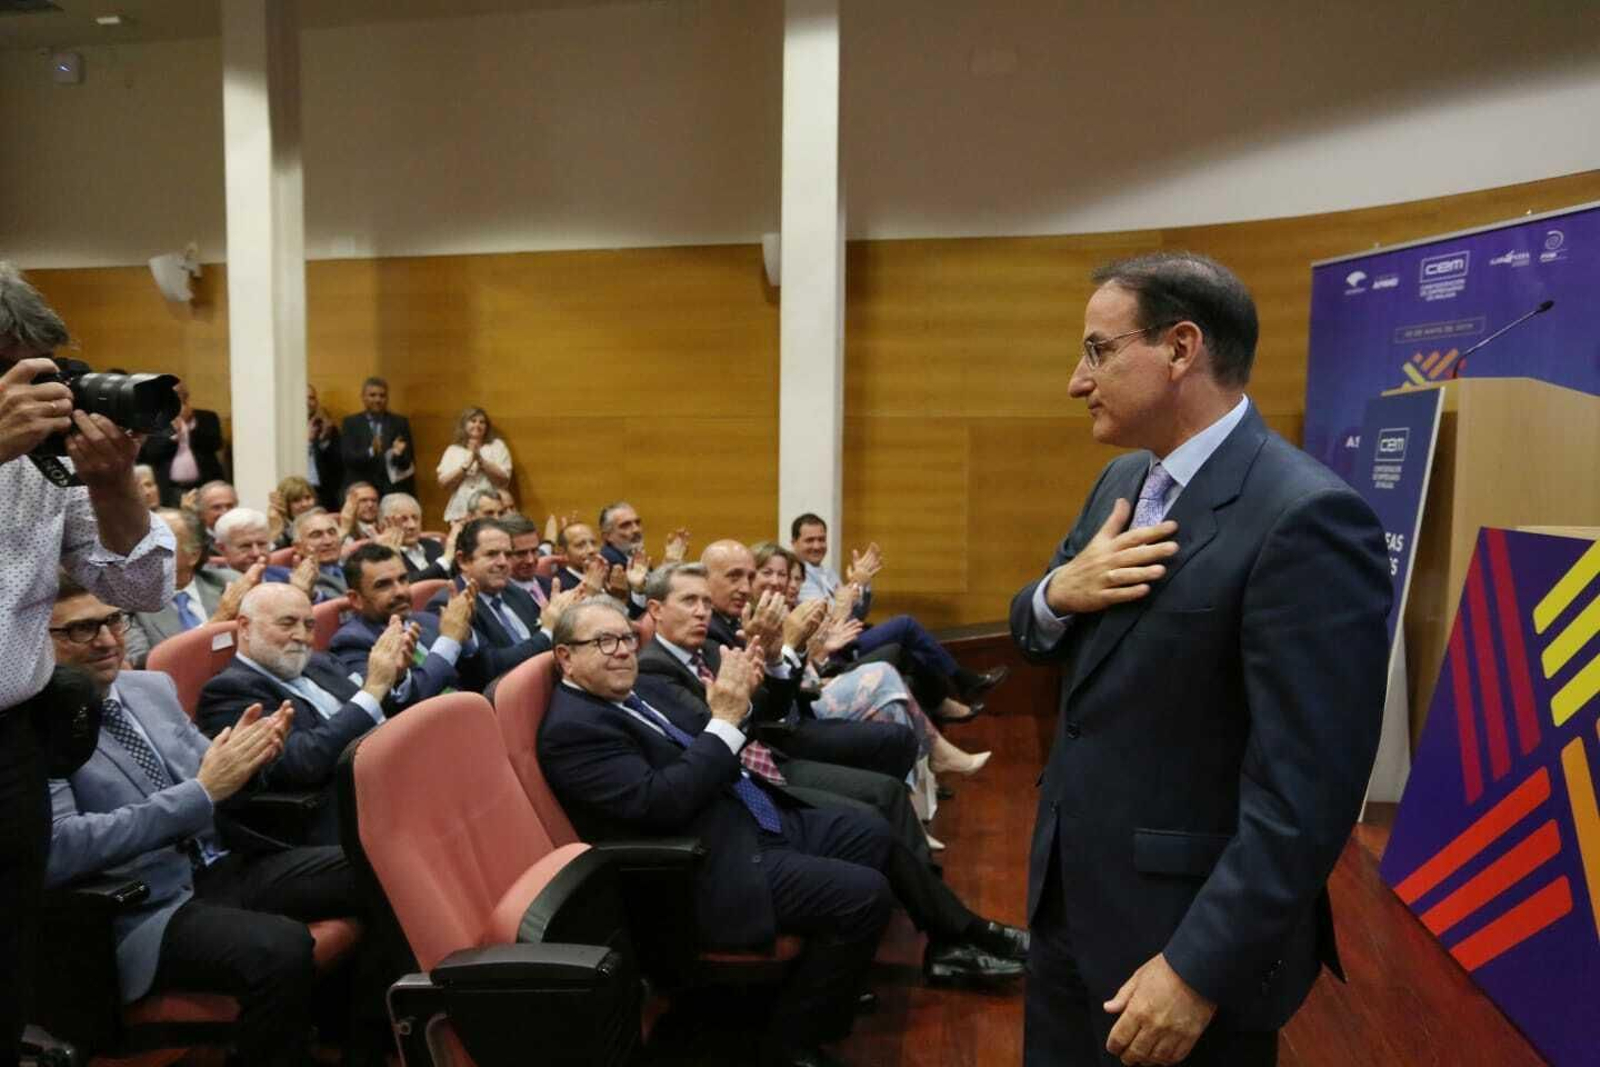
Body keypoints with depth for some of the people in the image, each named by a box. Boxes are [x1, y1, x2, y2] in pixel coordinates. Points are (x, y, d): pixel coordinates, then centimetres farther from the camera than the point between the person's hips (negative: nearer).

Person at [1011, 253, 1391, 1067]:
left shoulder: (1304, 518, -22)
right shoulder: (1123, 480, 5)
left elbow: (1305, 787, -24)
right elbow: (1032, 633, 11)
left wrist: (1199, 968, -22)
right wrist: (1060, 591, -11)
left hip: (1187, 930, -8)